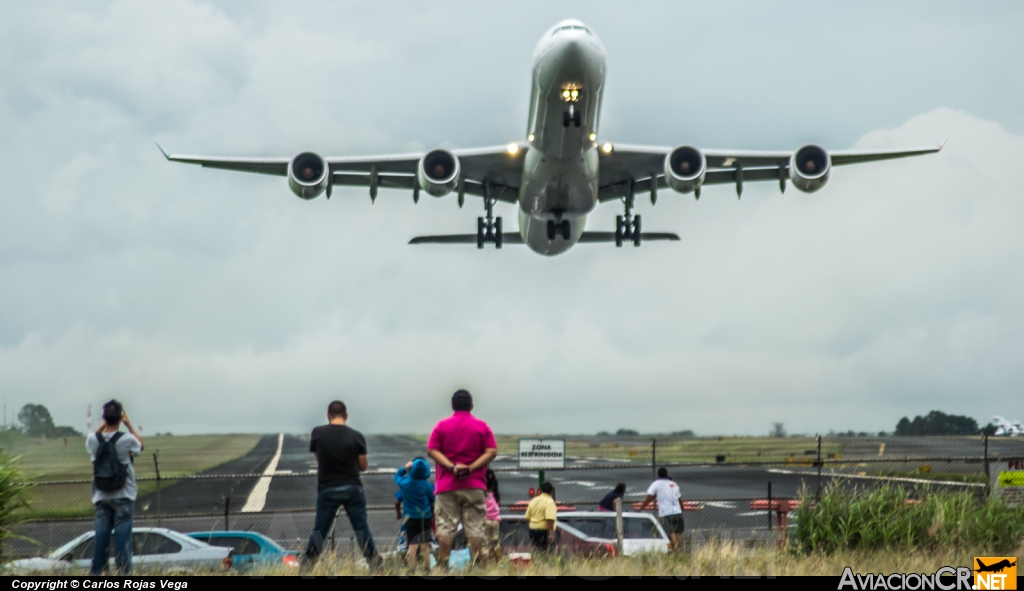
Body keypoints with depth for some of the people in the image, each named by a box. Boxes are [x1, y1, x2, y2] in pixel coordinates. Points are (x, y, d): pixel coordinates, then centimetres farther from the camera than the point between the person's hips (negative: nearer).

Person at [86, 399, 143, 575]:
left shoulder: (93, 440, -5)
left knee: (101, 536, 6)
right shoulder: (127, 440, -14)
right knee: (123, 535, -4)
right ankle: (124, 573, -8)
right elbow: (140, 445, 10)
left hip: (101, 497, 3)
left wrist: (105, 423, 17)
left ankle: (96, 573, 5)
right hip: (123, 498, -3)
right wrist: (128, 423, 14)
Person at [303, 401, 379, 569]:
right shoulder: (356, 436, -5)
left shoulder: (317, 433, -3)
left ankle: (306, 566, 5)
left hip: (327, 490, 0)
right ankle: (375, 565, 7)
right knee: (362, 529, 6)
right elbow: (363, 466, 2)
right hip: (352, 489, 0)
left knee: (319, 530, 6)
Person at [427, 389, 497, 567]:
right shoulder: (482, 426, 5)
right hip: (474, 486, 0)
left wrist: (451, 466, -12)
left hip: (447, 486, 0)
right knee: (475, 527, -1)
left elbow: (432, 450, -4)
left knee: (446, 526, -2)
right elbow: (491, 451, -4)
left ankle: (442, 565, -7)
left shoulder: (441, 426, 5)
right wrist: (471, 468, -11)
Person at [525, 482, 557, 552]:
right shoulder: (549, 502, -11)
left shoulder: (533, 501, 12)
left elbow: (528, 517, 17)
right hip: (544, 531, -7)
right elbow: (550, 519, -22)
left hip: (533, 530, 7)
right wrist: (551, 532, -22)